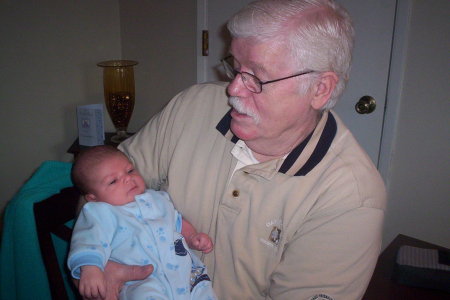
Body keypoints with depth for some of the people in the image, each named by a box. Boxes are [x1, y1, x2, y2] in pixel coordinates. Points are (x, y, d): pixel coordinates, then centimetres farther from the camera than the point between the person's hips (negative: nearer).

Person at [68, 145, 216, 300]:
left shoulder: (158, 199, 21)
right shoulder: (99, 213, 4)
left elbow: (179, 222, 31)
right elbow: (89, 239, -12)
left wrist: (193, 237, 12)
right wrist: (89, 268, -30)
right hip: (143, 283, -5)